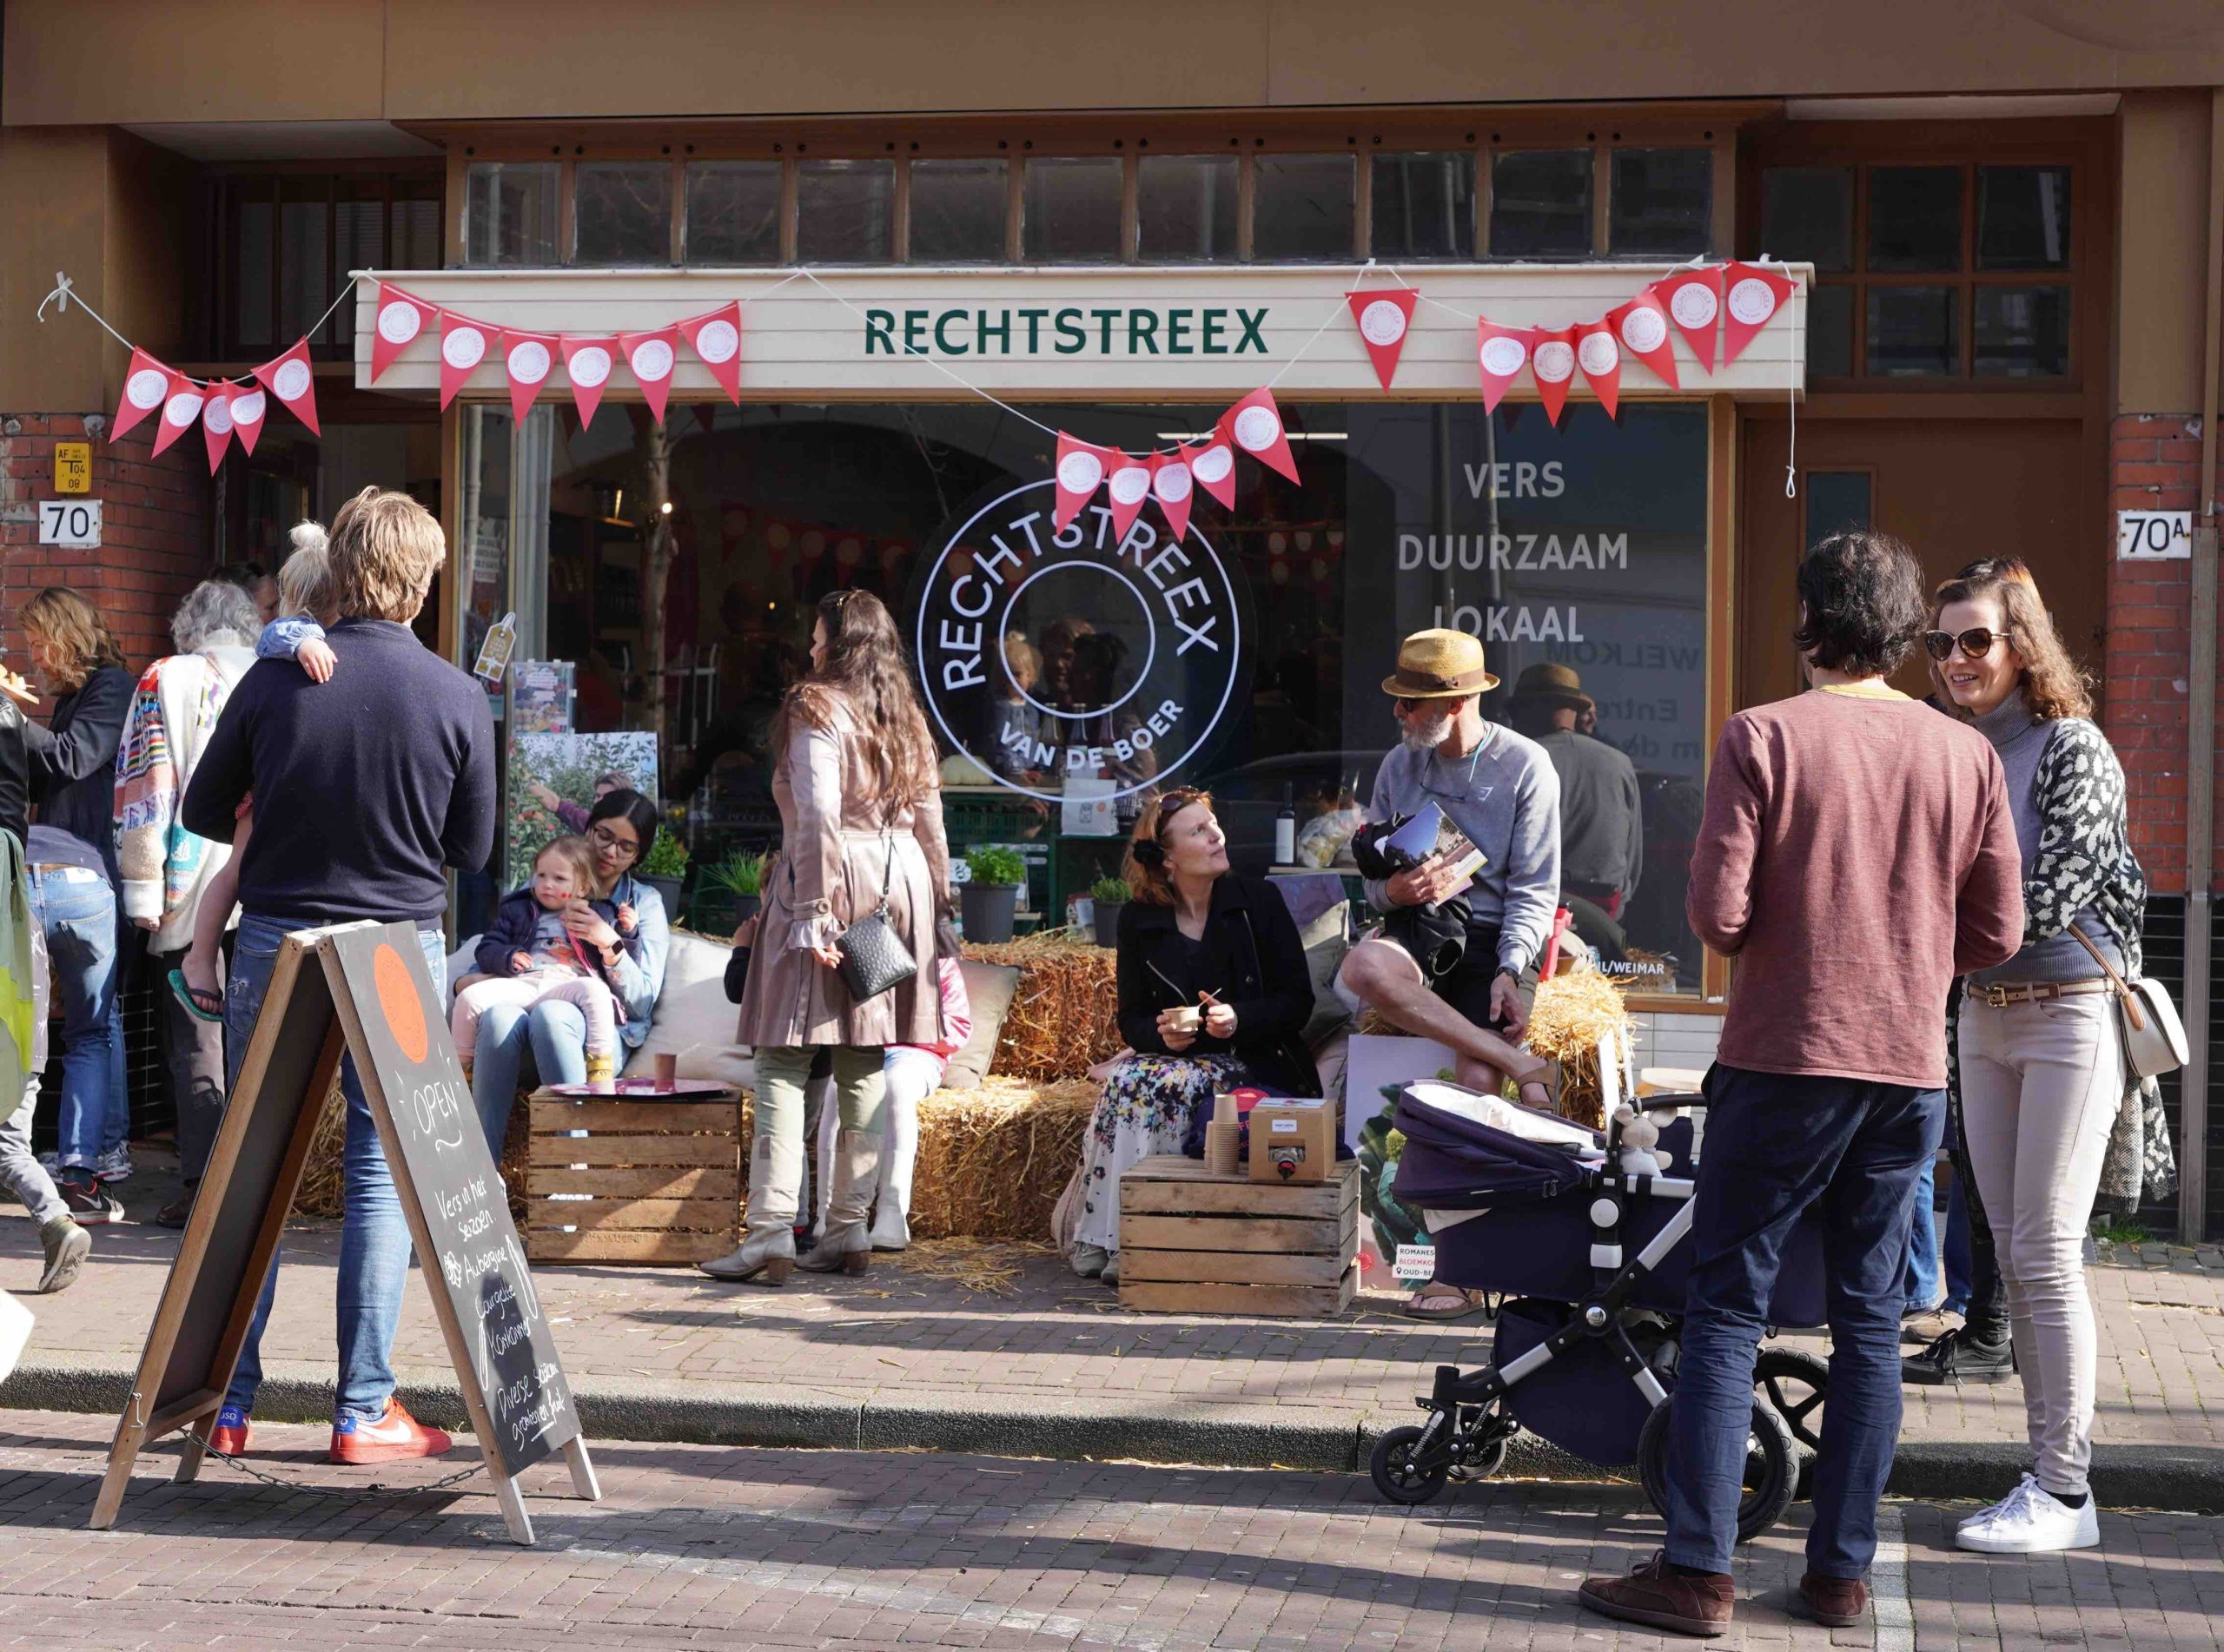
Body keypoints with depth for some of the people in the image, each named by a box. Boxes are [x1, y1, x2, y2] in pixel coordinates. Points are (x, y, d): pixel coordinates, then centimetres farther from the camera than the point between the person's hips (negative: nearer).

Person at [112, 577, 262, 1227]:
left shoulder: (167, 679, -1)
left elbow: (145, 785, -6)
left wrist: (142, 888, -4)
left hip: (191, 888, -3)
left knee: (194, 1041, 3)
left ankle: (204, 1186, 0)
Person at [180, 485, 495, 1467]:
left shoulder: (277, 678, -6)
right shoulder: (458, 699, -7)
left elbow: (204, 812, 4)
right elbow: (472, 849, 3)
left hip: (276, 942, 1)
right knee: (381, 1175, 6)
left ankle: (227, 1403, 14)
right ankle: (363, 1412, 5)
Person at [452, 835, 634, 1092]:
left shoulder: (599, 914, 22)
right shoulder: (518, 910, 27)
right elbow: (487, 951, 18)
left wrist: (629, 933, -4)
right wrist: (508, 958, -5)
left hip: (567, 985, -2)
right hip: (521, 984, 2)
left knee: (596, 990, -37)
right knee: (469, 996, -26)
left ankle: (601, 1071, -39)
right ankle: (460, 1068, -8)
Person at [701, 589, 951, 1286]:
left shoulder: (817, 708, -5)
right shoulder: (908, 718, 15)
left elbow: (818, 813, -15)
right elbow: (930, 820, 15)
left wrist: (814, 909, -18)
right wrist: (935, 909, 19)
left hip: (835, 877, -7)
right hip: (900, 882, 7)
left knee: (784, 1063, -7)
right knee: (866, 1064, 8)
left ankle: (771, 1231, -13)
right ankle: (849, 1230, 8)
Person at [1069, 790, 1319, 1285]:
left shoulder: (1259, 901, 4)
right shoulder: (1138, 919, 9)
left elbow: (1298, 1001, 2)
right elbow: (1131, 1020, 9)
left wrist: (1239, 1020, -17)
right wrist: (1163, 1033, -15)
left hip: (1256, 1065, -3)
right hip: (1176, 1058, 3)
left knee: (1165, 1085, -32)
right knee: (1125, 1081, -31)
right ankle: (1103, 1238, -30)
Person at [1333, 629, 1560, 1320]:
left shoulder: (1525, 765, -1)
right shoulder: (1399, 766, 10)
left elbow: (1535, 888, -2)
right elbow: (1375, 881, 11)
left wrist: (1509, 971, -16)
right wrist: (1397, 890, -14)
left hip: (1497, 935, -3)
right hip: (1421, 927, 3)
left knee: (1477, 1077, -25)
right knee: (1363, 968, -34)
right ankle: (1521, 1067, -29)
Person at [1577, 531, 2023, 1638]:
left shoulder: (1763, 737, -9)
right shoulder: (1967, 756, 2)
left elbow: (1716, 912, -13)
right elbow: (1996, 936, 5)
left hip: (1784, 1060, -4)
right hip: (1911, 1067, 4)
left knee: (1726, 1310, 2)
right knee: (1870, 1320, 10)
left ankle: (1698, 1570, 1)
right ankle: (1842, 1571, 14)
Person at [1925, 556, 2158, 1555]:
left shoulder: (2073, 749, -10)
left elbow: (2048, 900, -17)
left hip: (2068, 1015, -7)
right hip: (1982, 1016, 7)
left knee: (2047, 1255, -7)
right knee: (2012, 1256, 8)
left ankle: (2066, 1492, 0)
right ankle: (2047, 1468, 15)